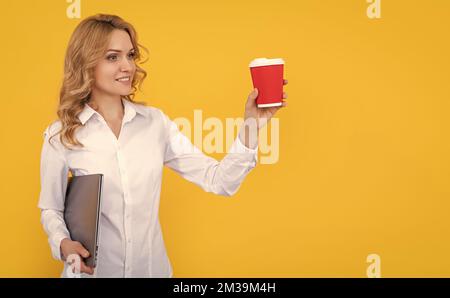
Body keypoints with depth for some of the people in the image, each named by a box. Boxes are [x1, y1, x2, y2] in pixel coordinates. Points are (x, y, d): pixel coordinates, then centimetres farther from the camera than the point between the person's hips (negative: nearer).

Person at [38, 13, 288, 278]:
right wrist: (63, 243, -18)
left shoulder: (155, 122, -3)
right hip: (93, 271, -2)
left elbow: (219, 180, -5)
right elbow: (51, 209, 2)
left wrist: (251, 125, -15)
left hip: (153, 268, 3)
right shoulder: (61, 136, -8)